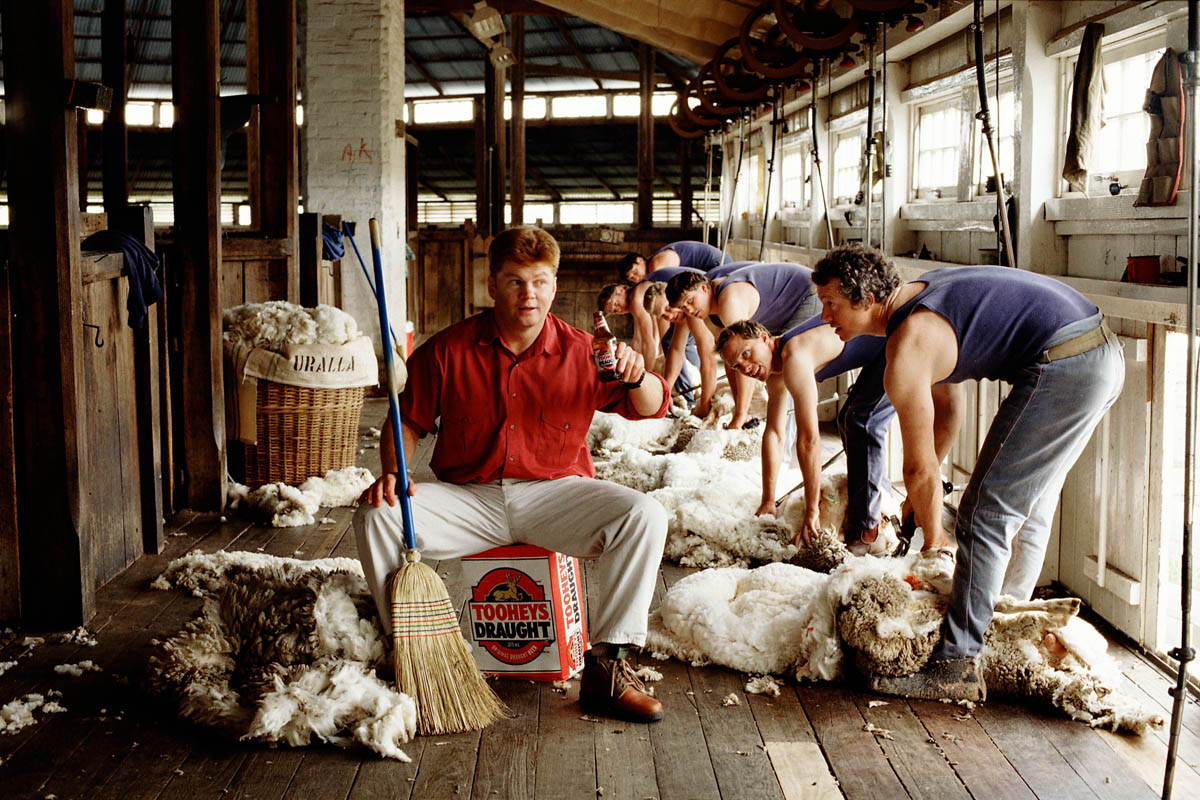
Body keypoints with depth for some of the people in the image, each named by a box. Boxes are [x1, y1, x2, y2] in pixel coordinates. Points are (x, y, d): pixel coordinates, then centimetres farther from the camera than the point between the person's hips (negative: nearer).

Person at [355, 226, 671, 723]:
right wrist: (391, 472, -12)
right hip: (468, 498, 0)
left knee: (645, 517, -26)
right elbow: (409, 421, 7)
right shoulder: (449, 351, -1)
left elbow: (653, 407, -2)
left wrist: (636, 376, -25)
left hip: (554, 495, 0)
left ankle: (606, 671, -18)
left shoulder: (581, 352, -2)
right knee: (375, 516, -24)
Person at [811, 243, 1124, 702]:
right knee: (1029, 505, 23)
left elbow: (920, 467, -6)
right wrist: (921, 493, 29)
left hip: (1061, 367, -11)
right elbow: (949, 409, 27)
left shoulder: (906, 354, -13)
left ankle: (957, 667, -4)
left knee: (985, 513, -6)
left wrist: (933, 538, 10)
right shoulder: (920, 296, 17)